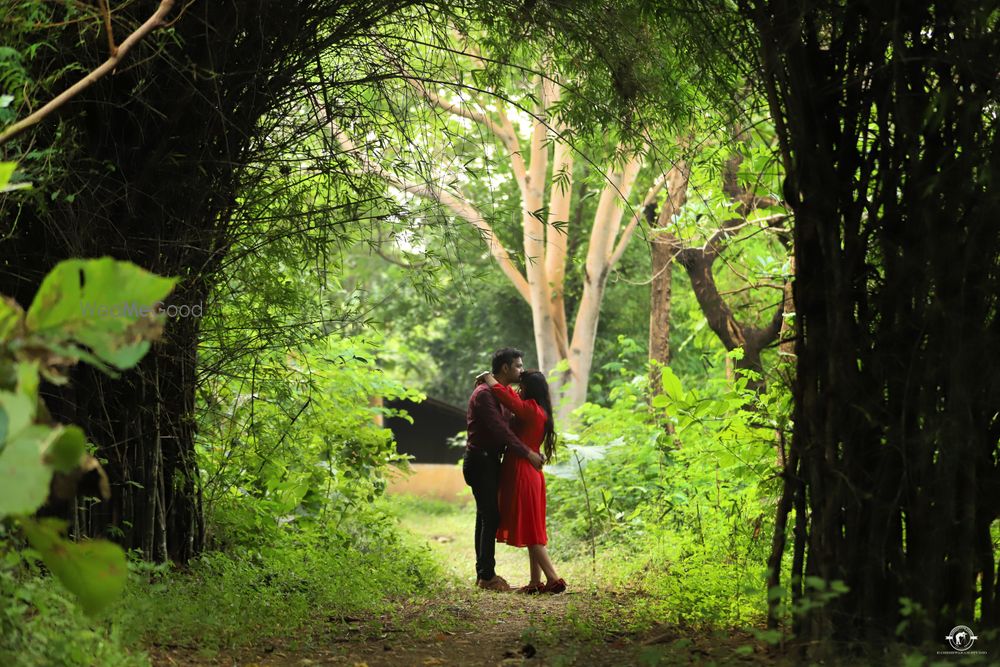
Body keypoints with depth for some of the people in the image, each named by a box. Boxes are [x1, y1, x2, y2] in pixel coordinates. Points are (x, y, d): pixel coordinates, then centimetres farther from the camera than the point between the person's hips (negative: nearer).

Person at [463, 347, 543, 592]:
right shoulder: (484, 394, -17)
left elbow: (506, 426, 16)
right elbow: (499, 430, -23)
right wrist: (527, 453, -21)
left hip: (490, 461, 10)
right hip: (480, 461, -10)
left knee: (486, 517, 11)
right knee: (490, 517, -10)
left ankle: (483, 573, 16)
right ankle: (487, 576, -7)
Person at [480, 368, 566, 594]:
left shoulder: (530, 409, -15)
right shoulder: (539, 412, 13)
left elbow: (502, 394, -23)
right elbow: (512, 398, 30)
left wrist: (488, 378, -6)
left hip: (522, 473, -9)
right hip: (531, 474, 9)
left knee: (530, 532, -6)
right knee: (531, 531, 11)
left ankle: (554, 579, -8)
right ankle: (536, 582, 13)